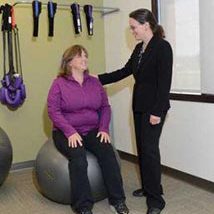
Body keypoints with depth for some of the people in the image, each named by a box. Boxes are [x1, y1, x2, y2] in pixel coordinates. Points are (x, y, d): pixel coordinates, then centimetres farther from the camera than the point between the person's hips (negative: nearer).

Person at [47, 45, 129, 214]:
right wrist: (70, 132, -20)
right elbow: (53, 111, -9)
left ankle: (118, 200, -14)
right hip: (66, 132, -3)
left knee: (107, 151, -23)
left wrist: (104, 129, -5)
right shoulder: (59, 83, -1)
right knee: (78, 156, -31)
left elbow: (105, 107, 11)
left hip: (92, 131, 3)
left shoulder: (94, 82, 11)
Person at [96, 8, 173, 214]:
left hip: (154, 107, -8)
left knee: (149, 148, -9)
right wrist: (99, 79, 13)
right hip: (139, 105, 8)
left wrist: (157, 111, -20)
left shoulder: (162, 47, -13)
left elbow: (164, 81, -18)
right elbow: (125, 71, 18)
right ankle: (147, 187, 29)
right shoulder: (139, 48, 11)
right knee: (141, 148, 13)